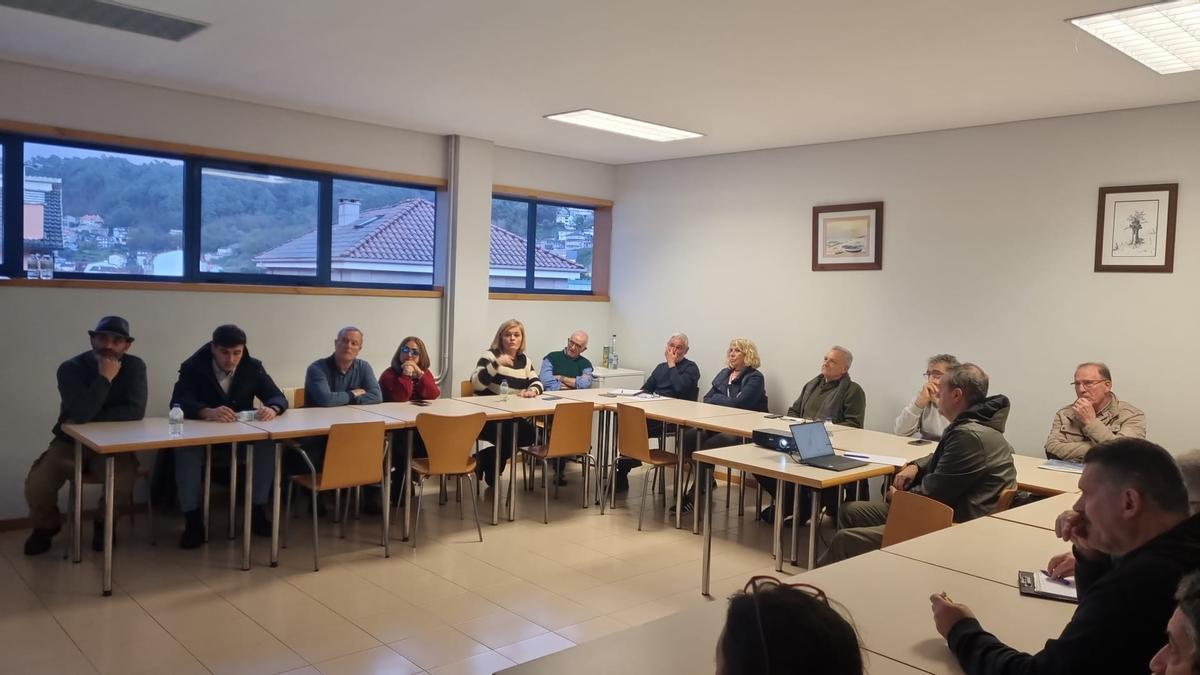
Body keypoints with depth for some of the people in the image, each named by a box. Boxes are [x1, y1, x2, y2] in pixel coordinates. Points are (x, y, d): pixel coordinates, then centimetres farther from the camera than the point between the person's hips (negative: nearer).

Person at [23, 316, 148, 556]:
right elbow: (81, 413, -26)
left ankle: (103, 523, 6)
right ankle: (46, 526, 15)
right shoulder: (71, 368, -11)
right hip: (71, 442, 1)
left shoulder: (134, 366, -7)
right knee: (36, 484, -22)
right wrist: (105, 378, -24)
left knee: (123, 482, -30)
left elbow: (136, 411, -18)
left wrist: (92, 420, -20)